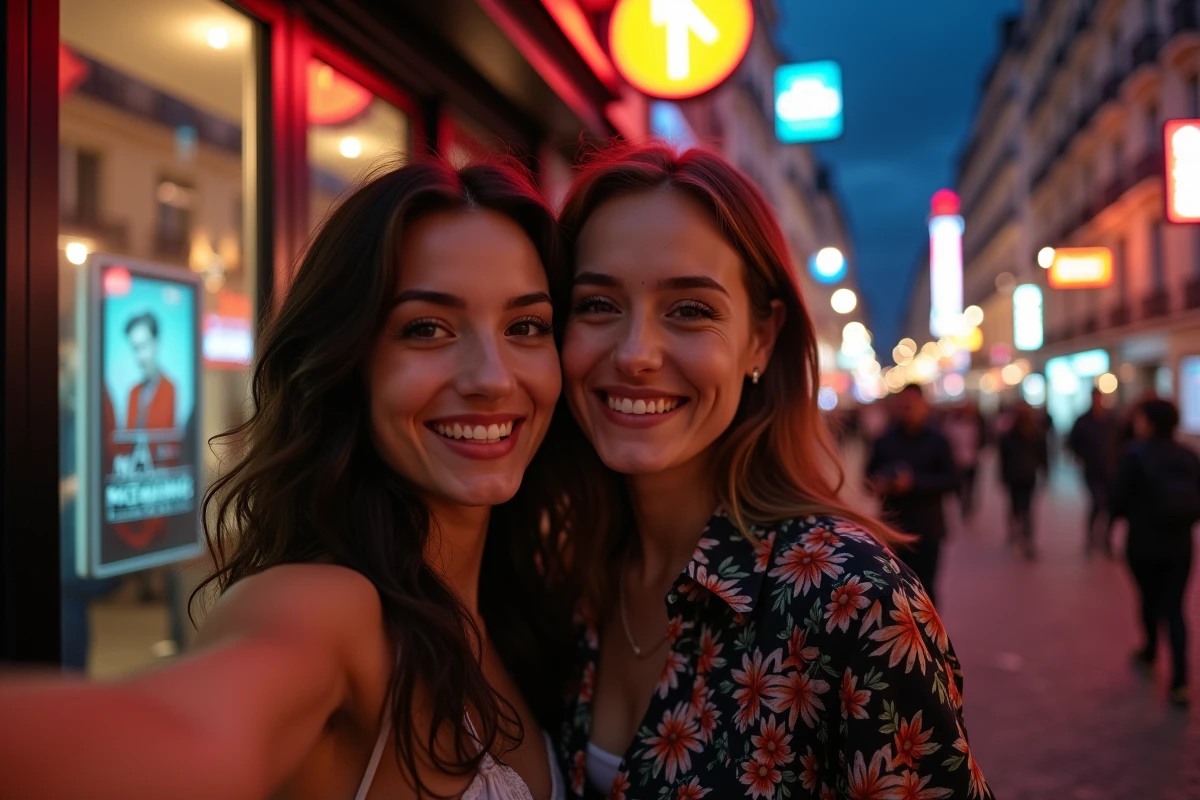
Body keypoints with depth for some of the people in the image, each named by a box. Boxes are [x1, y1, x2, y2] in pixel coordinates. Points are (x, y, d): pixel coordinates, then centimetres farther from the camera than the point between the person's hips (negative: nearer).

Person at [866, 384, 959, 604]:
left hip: (926, 528, -2)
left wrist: (914, 483, -22)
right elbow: (870, 476, 9)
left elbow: (950, 480, -9)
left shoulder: (937, 440, -4)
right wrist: (878, 484, -14)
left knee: (924, 587, 1)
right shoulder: (885, 440, 1)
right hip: (893, 527, 2)